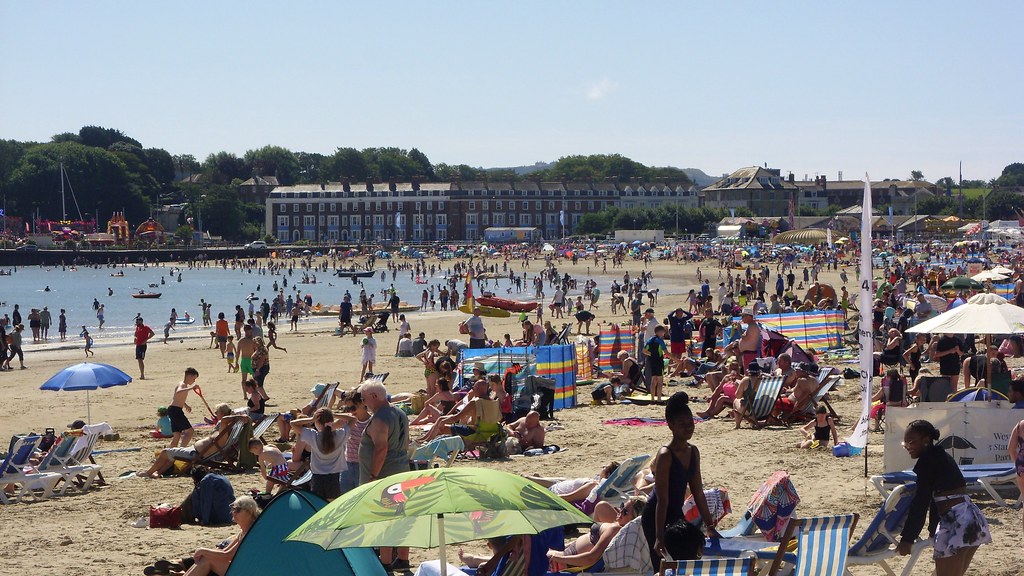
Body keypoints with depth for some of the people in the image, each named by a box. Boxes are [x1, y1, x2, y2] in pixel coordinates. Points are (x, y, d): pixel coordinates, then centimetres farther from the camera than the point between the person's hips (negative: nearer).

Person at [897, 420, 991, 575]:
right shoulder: (940, 456, 19)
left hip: (956, 523, -10)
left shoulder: (927, 460, -9)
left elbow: (921, 502, -12)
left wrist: (907, 539, -11)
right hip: (972, 518, 10)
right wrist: (933, 530, 30)